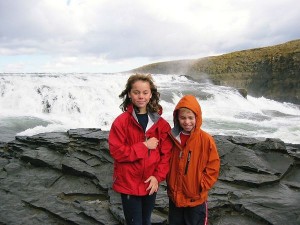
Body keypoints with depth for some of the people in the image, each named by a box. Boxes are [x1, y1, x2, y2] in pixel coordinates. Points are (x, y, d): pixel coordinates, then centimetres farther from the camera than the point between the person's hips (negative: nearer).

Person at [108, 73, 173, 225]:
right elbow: (117, 152, -16)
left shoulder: (161, 123, -1)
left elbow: (166, 154, -1)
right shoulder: (121, 122, -11)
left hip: (150, 183, 4)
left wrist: (158, 176, -12)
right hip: (129, 184, -3)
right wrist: (144, 146, -19)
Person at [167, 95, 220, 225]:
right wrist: (170, 183, 1)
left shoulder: (206, 139, -16)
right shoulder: (173, 137, -4)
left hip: (196, 199, -4)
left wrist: (201, 186, -13)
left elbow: (213, 167, -10)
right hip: (174, 197, 4)